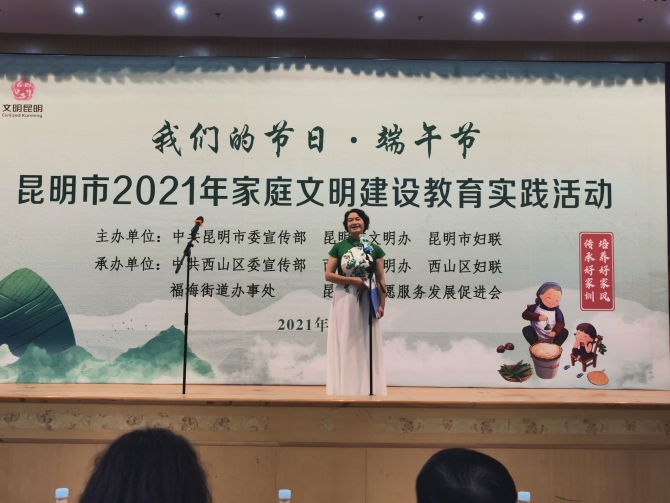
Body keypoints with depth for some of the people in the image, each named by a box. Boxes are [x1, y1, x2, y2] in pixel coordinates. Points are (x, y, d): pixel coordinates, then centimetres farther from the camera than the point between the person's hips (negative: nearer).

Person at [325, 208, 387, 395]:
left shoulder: (375, 249, 5)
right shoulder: (338, 247, 2)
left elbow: (381, 280, 3)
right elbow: (328, 275, -3)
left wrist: (382, 305, -5)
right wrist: (353, 280, -12)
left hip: (367, 301, 1)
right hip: (344, 301, -1)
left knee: (366, 345, 4)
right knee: (345, 345, 2)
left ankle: (367, 388, 13)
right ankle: (345, 388, 10)